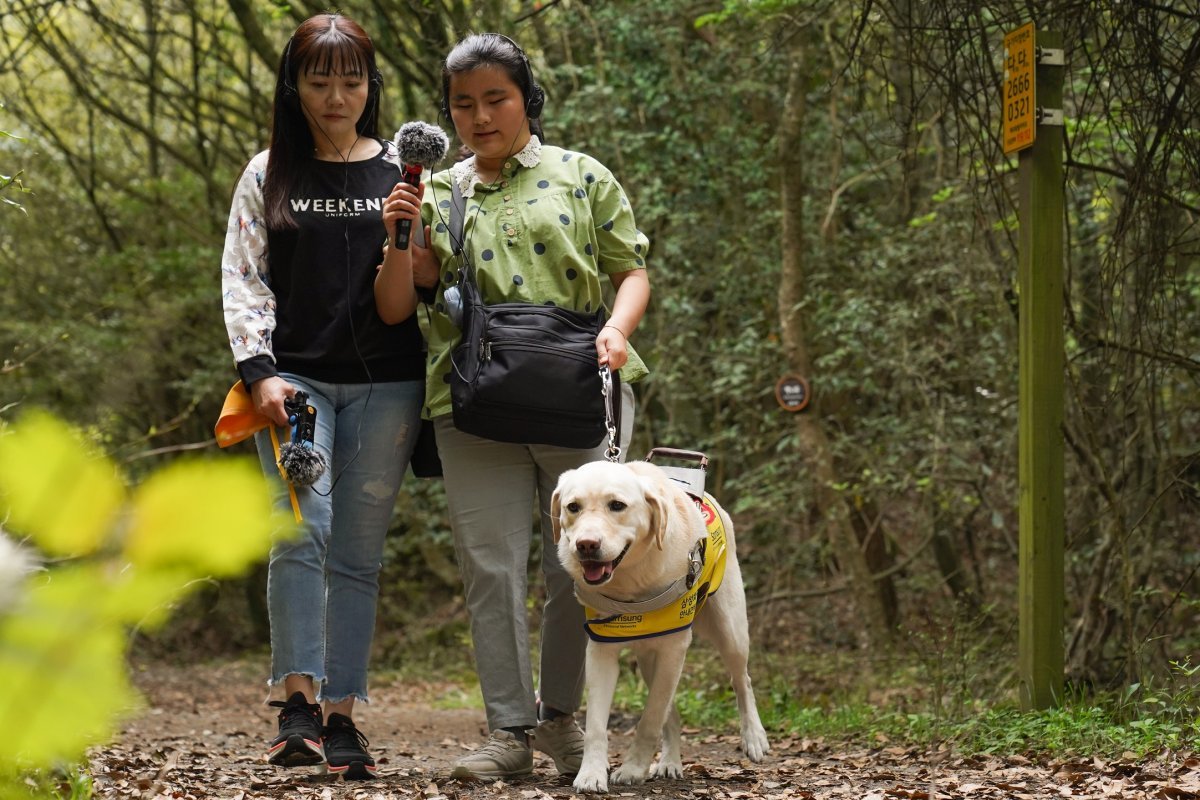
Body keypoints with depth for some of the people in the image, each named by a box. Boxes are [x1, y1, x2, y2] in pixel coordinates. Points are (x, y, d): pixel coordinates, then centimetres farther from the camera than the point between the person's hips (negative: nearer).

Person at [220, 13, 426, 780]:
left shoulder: (403, 170, 9)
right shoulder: (268, 174, 9)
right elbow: (243, 277, 5)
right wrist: (260, 371, -7)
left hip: (385, 383, 1)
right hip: (295, 377, -1)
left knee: (359, 551, 2)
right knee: (302, 530, -17)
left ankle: (342, 717, 6)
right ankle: (298, 703, -17)